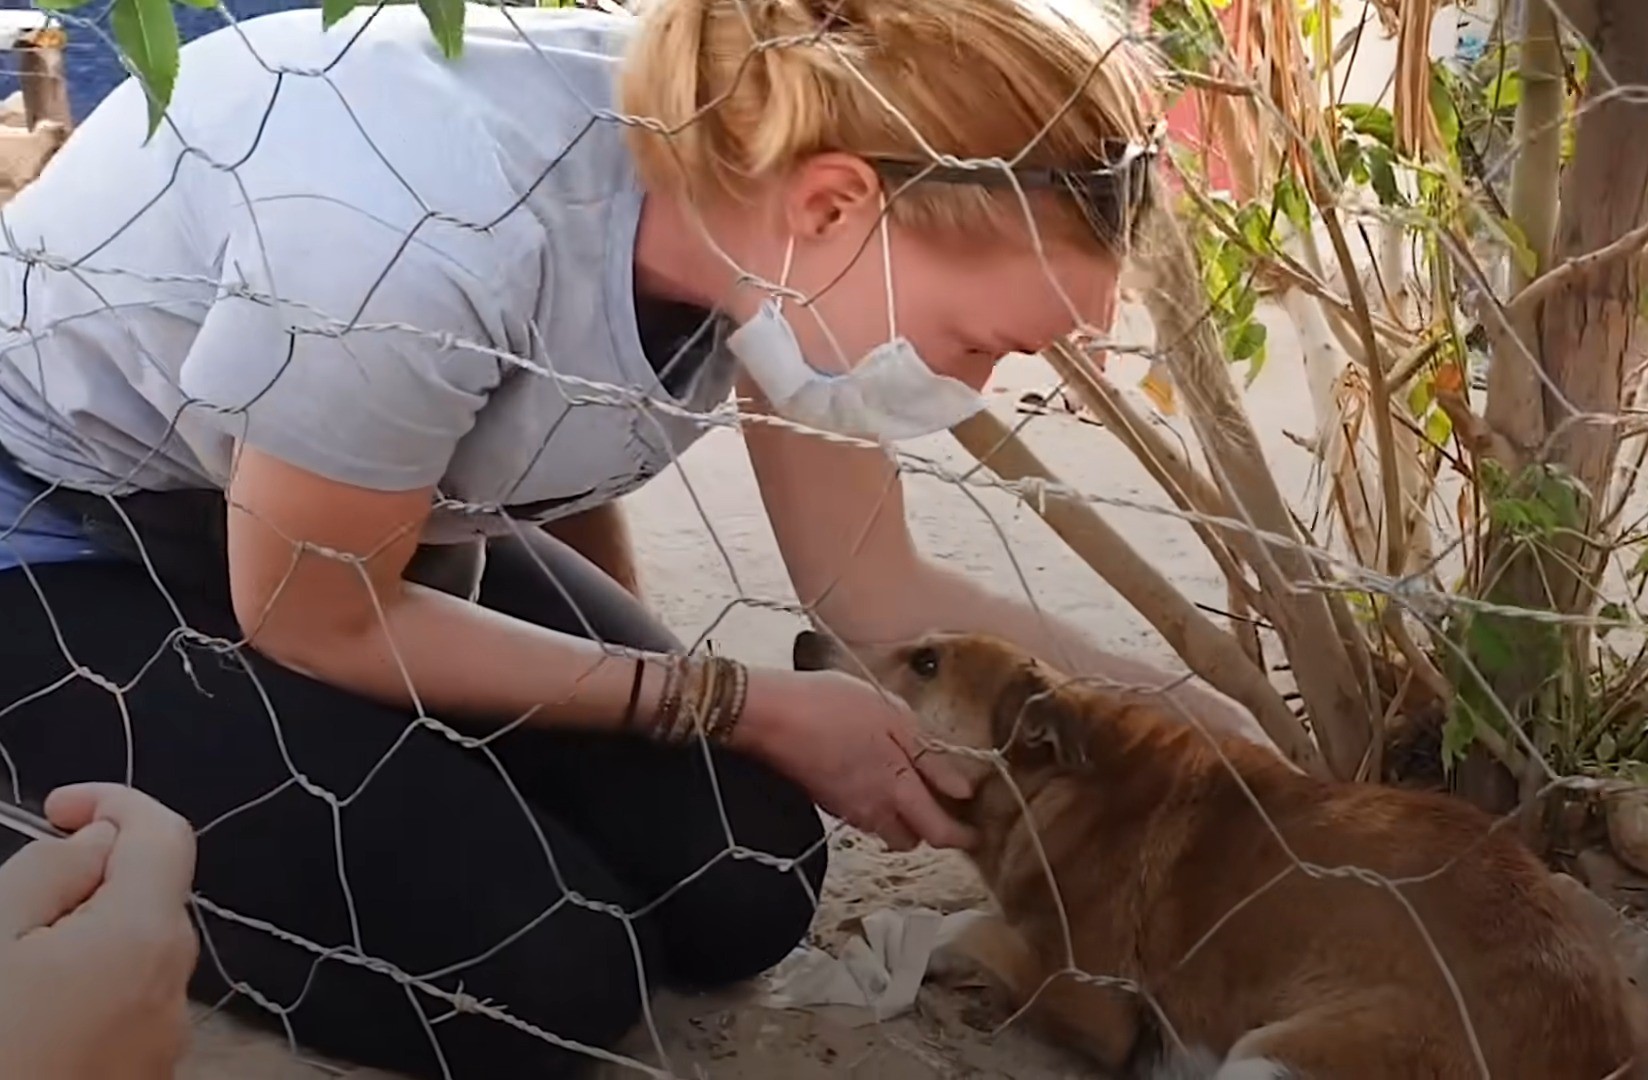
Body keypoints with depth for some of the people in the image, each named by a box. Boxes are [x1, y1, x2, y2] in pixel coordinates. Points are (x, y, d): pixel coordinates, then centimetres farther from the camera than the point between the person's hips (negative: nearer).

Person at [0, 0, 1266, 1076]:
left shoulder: (765, 164, -18)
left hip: (386, 519, 6)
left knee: (741, 886, -6)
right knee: (541, 973, -18)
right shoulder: (436, 232, -40)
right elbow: (314, 622, -21)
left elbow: (880, 593, -6)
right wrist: (748, 708, -19)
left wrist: (1216, 730, -11)